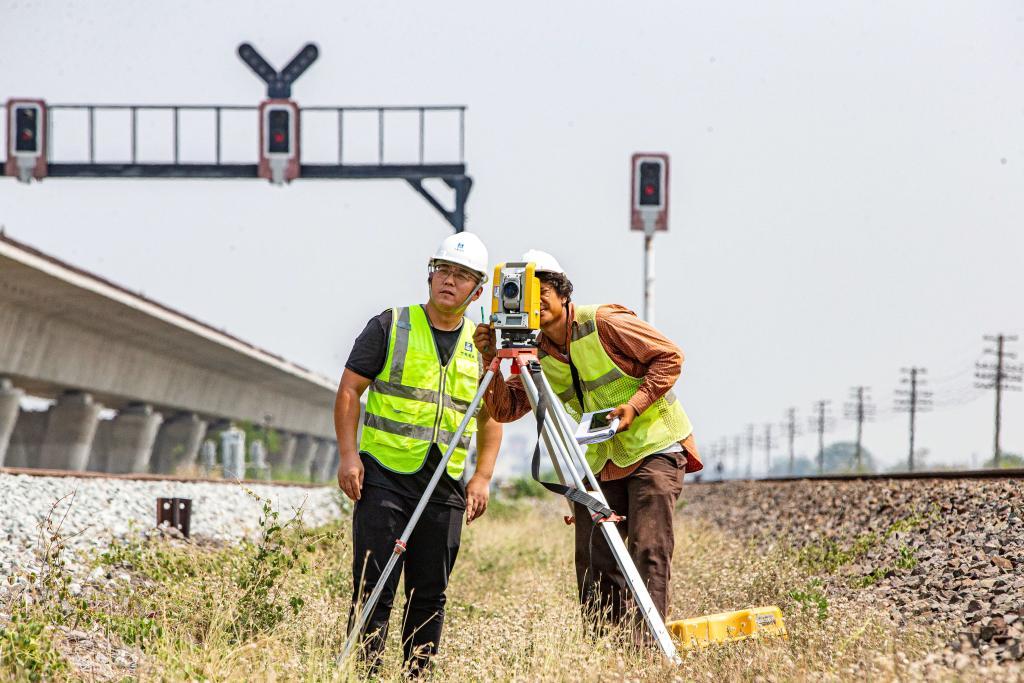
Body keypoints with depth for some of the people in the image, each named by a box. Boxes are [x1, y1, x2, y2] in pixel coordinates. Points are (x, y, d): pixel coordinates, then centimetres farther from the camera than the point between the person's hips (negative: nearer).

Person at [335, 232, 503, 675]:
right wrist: (348, 454, -10)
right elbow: (349, 390, 0)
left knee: (430, 593, 5)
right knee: (375, 586, -8)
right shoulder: (391, 327, 1)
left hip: (446, 486, 4)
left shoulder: (481, 347, 12)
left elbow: (491, 419, 18)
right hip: (384, 475, -3)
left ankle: (418, 676, 11)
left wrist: (482, 477, 5)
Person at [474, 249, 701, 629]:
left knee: (648, 551, -15)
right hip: (601, 459, 6)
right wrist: (490, 361, -15)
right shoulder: (538, 354, 5)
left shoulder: (603, 323, -13)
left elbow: (669, 357, -10)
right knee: (594, 559, 2)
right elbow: (504, 410, -1)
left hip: (655, 447, -6)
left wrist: (634, 405, -20)